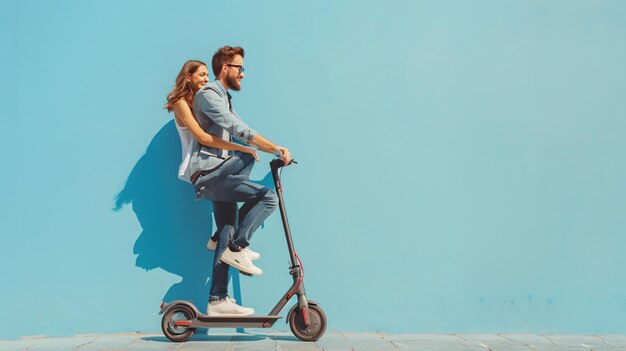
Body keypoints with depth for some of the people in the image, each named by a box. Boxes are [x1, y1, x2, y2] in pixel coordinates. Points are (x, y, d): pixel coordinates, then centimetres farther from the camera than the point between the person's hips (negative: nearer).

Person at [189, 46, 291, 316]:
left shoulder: (225, 99, 25)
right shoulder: (208, 94, -7)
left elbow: (241, 134, 20)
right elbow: (239, 130, -17)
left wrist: (276, 151, 9)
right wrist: (277, 149, -16)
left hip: (219, 176, 10)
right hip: (209, 174, -10)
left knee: (227, 239, 5)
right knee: (268, 197, -21)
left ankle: (218, 300, 8)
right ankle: (237, 248, -12)